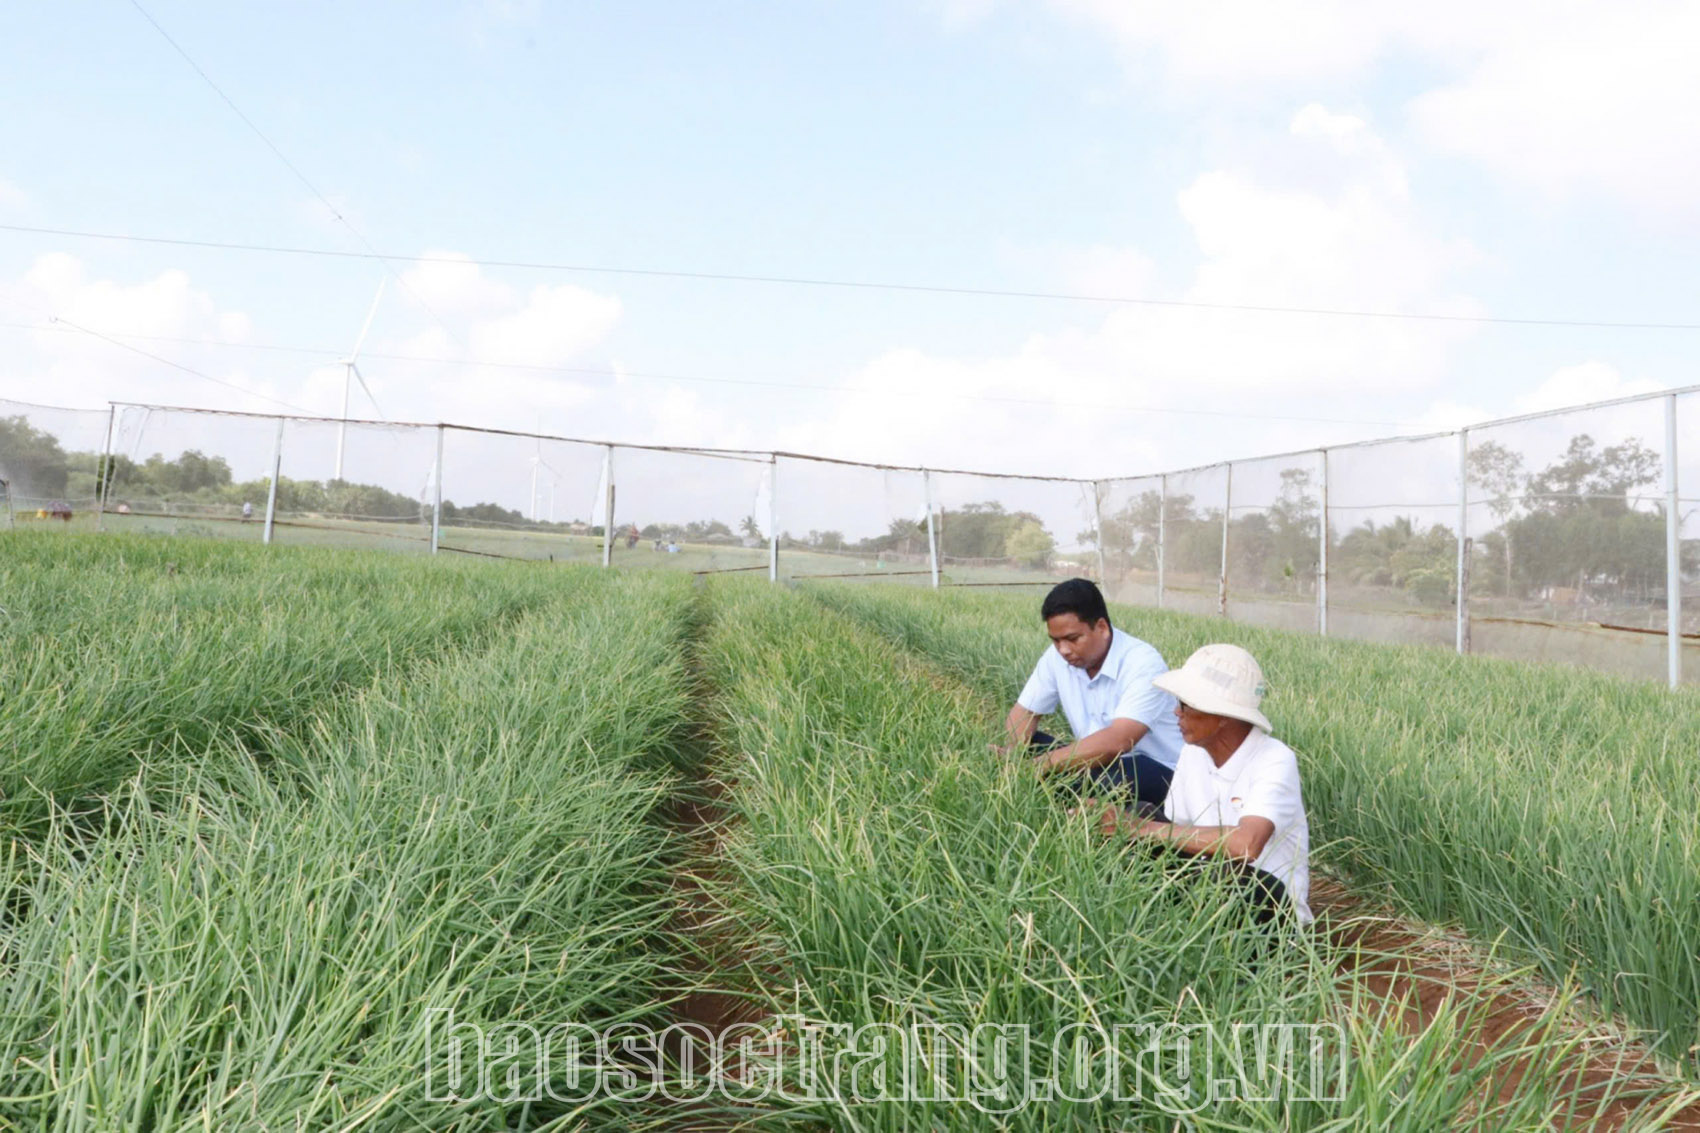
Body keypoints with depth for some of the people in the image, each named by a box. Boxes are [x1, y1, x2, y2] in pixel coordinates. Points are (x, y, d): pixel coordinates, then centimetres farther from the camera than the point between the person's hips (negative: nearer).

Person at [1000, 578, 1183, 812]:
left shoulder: (1143, 663, -23)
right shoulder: (1057, 657, -4)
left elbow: (1117, 742, -36)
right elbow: (1024, 713, 4)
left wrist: (1043, 764, -41)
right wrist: (1014, 751, -20)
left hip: (1157, 771, -7)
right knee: (1025, 749, -11)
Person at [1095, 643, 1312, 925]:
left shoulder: (1275, 762, -19)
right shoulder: (1193, 753, 1)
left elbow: (1246, 844, -36)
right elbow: (1174, 831, 4)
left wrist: (1144, 828, -31)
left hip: (1273, 906, -6)